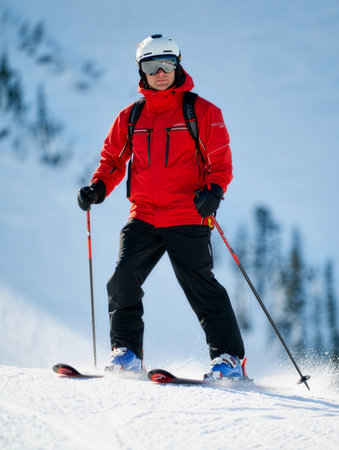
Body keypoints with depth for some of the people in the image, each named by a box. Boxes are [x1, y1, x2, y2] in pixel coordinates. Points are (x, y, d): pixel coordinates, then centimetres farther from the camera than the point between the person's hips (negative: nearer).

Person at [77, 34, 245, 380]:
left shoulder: (202, 112, 2)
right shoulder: (130, 117, 13)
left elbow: (220, 162, 0)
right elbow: (113, 159, 21)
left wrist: (213, 190, -20)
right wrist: (98, 187, 2)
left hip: (187, 218, -4)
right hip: (143, 217, 4)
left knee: (200, 285, -7)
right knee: (123, 277, -12)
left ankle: (228, 357, 0)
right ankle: (126, 351, 1)